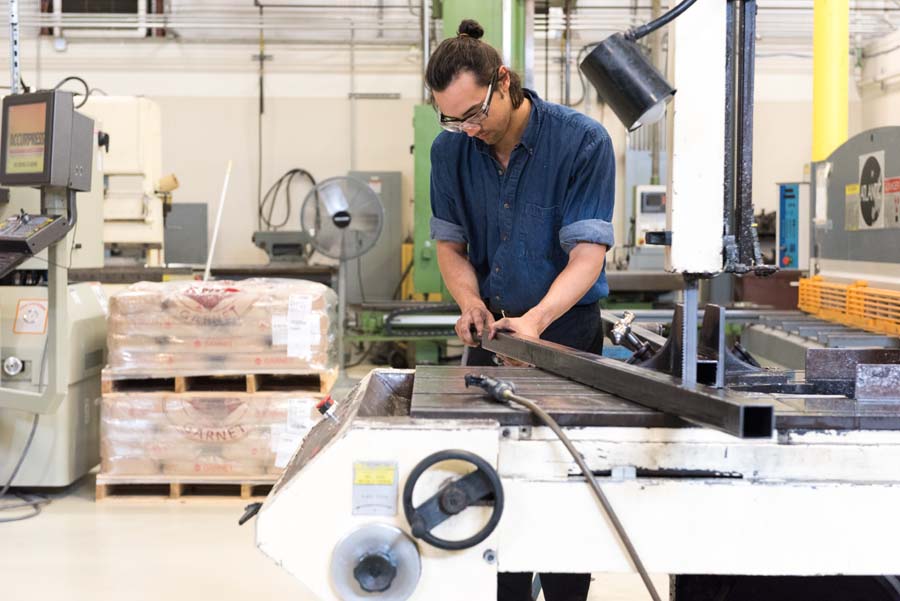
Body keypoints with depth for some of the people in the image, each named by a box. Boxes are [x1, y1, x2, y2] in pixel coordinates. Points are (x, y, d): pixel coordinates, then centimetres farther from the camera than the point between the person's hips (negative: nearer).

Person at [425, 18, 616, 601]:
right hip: (493, 330, 4)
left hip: (568, 328, -3)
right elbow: (450, 243, 7)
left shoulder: (583, 141, -16)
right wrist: (471, 303, -13)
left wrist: (537, 319, -34)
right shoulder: (450, 150, -3)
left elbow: (587, 254, -19)